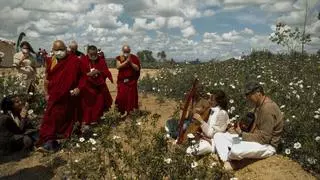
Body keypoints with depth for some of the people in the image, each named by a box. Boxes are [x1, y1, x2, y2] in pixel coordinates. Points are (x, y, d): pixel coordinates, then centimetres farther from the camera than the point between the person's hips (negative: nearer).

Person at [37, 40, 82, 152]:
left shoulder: (74, 60, -9)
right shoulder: (50, 61, 4)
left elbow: (81, 76, -6)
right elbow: (47, 78, 9)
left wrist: (78, 88, -16)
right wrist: (46, 93, 6)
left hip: (69, 95, -3)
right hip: (54, 95, 3)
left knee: (67, 116, 9)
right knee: (52, 117, 0)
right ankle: (49, 141, 6)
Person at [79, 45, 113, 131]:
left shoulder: (101, 60, -2)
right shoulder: (83, 60, -9)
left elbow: (106, 72, -4)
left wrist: (99, 72, -22)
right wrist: (88, 74, -25)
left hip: (99, 85, 4)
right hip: (87, 86, -3)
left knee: (99, 102, 8)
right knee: (88, 103, -5)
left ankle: (94, 119, 27)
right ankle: (85, 121, 4)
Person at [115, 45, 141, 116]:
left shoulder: (134, 58, -1)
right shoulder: (119, 58, 1)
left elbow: (137, 68, -6)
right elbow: (118, 67, -15)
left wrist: (130, 62, -18)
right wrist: (126, 61, -20)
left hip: (132, 80, 0)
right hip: (122, 80, 0)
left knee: (131, 96, 4)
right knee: (122, 96, -4)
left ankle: (130, 110, 16)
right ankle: (122, 111, 12)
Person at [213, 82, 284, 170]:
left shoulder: (268, 108, -22)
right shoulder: (259, 105, 9)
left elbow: (264, 138, -24)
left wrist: (242, 134, -23)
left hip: (266, 145, -10)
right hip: (254, 138, 10)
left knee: (235, 150, -38)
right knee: (218, 136, 0)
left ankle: (225, 158, -2)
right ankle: (226, 162, -20)